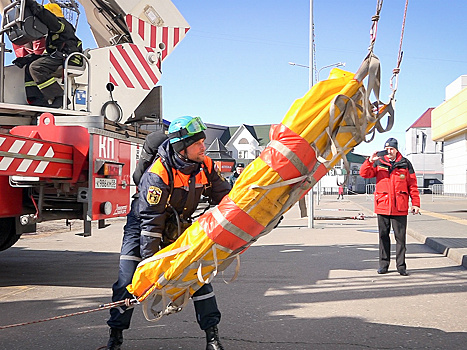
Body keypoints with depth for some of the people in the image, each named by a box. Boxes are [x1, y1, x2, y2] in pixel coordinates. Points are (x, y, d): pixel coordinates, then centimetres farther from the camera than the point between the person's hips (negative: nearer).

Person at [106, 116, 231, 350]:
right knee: (128, 279, -7)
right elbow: (151, 221, -31)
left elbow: (223, 198, -3)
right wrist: (149, 262, -29)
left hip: (177, 226, 4)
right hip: (142, 223, -4)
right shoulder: (157, 175, -32)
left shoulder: (205, 166, -15)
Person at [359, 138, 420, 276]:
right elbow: (364, 174, -1)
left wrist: (415, 203, 1)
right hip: (382, 206, 1)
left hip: (400, 207, -1)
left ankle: (401, 265, 9)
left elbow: (412, 185, 6)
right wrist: (369, 161, -17)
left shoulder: (405, 163, 5)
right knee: (383, 236, 7)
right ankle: (384, 264, 16)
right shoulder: (378, 162, 8)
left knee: (400, 237, 1)